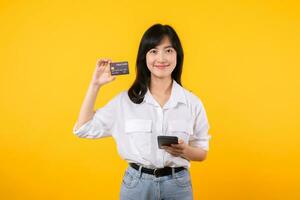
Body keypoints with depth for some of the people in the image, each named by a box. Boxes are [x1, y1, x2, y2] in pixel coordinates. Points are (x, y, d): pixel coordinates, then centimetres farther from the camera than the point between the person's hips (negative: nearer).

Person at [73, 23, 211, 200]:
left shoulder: (192, 102, -3)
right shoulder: (126, 100, -3)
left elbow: (202, 152, 5)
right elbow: (83, 129, -2)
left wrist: (184, 151, -17)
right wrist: (95, 84, -6)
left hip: (178, 185, 0)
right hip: (136, 184, 0)